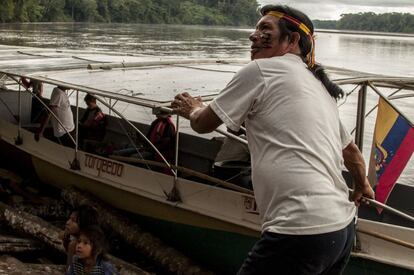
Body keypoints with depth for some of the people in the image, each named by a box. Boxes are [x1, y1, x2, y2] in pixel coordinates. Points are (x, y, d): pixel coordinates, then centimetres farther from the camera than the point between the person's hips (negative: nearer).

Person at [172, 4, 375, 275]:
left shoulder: (260, 70, -3)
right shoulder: (321, 87, 20)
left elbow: (203, 124, 5)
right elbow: (350, 149, 32)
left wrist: (194, 109, 28)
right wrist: (362, 185, 51)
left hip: (301, 232, -9)